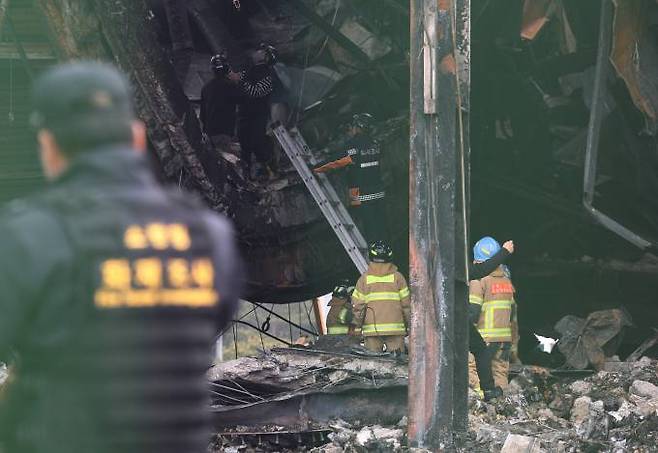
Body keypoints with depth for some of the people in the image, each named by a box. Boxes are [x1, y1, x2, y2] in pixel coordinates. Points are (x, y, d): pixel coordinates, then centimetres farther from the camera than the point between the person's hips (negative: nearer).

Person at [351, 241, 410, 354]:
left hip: (371, 328, 0)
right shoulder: (397, 277, 3)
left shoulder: (364, 278, 4)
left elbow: (358, 305, 3)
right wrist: (409, 324, 12)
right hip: (395, 327, 0)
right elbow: (406, 303, 4)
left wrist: (356, 324, 11)